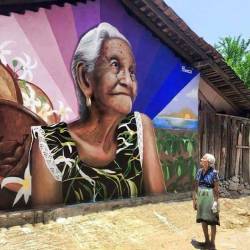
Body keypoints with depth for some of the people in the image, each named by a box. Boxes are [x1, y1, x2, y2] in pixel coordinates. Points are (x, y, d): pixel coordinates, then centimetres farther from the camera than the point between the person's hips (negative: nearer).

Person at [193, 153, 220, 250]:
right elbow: (196, 186, 7)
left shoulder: (213, 173, -14)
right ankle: (207, 241, 30)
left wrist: (216, 201, -15)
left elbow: (216, 189, -12)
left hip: (210, 198, -6)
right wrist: (194, 199, 8)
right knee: (203, 220, 14)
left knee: (212, 221, 6)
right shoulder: (199, 171, 2)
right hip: (201, 198, 6)